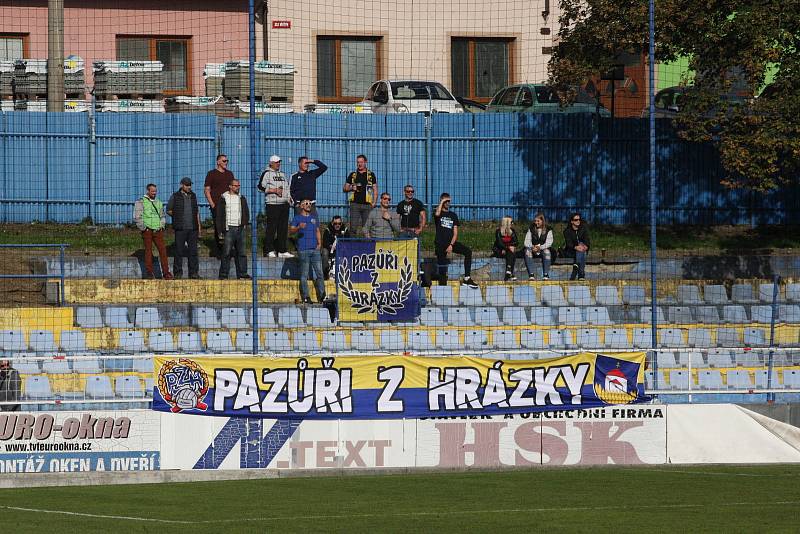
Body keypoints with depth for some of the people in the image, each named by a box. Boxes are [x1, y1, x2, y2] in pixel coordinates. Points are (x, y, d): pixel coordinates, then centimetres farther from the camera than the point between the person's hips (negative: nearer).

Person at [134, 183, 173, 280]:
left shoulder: (158, 203, 17)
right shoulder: (141, 202, 1)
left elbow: (163, 215, 28)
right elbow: (137, 216, -4)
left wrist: (162, 224, 13)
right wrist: (143, 227, -10)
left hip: (158, 230, 4)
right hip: (147, 230, -4)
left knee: (162, 250, -5)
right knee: (148, 251, -1)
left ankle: (166, 272, -5)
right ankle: (149, 271, 6)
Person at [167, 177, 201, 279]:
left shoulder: (193, 196, 12)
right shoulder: (175, 196, 1)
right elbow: (169, 210, 8)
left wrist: (199, 226, 14)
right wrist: (177, 217, 0)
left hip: (192, 228, 3)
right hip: (180, 228, -3)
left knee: (193, 251, 1)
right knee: (179, 251, -1)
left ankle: (193, 273, 5)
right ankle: (177, 273, 4)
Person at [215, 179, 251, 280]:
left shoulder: (242, 199, 14)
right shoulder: (223, 199, 1)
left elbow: (246, 213, 22)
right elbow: (219, 216, -1)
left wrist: (244, 223, 7)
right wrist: (221, 231, -7)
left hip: (240, 229, 4)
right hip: (229, 229, -4)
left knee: (241, 253, 4)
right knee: (226, 253, -8)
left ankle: (242, 274, 8)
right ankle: (223, 275, -5)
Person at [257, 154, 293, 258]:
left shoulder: (282, 174, 21)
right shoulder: (267, 173, -1)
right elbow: (261, 187, -9)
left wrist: (289, 197, 14)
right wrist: (274, 190, -15)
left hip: (284, 204, 7)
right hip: (272, 204, -7)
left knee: (283, 228, 6)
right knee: (271, 227, -7)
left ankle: (282, 250, 9)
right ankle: (269, 250, -3)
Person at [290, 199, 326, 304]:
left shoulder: (314, 217, 20)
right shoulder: (297, 218, 5)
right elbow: (291, 230, -7)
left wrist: (319, 243, 10)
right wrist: (299, 227, -27)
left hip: (315, 249, 5)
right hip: (303, 250, -5)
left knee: (319, 272, 0)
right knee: (304, 275, -4)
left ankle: (321, 295, 3)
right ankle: (305, 297, -2)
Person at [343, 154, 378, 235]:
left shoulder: (371, 175, 10)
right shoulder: (352, 175, 13)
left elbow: (375, 189, 9)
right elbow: (344, 189, 16)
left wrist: (374, 202, -3)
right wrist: (351, 188, -6)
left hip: (367, 204, -1)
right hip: (355, 203, 1)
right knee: (353, 226, -8)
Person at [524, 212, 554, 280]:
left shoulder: (548, 230, 0)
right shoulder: (531, 229, 6)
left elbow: (549, 243, -11)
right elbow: (527, 242, -1)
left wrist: (540, 247, -28)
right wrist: (532, 247, -23)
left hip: (544, 249, -2)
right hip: (533, 250, 2)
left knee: (547, 251, -36)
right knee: (527, 251, -31)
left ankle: (546, 275, -33)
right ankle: (531, 275, -37)